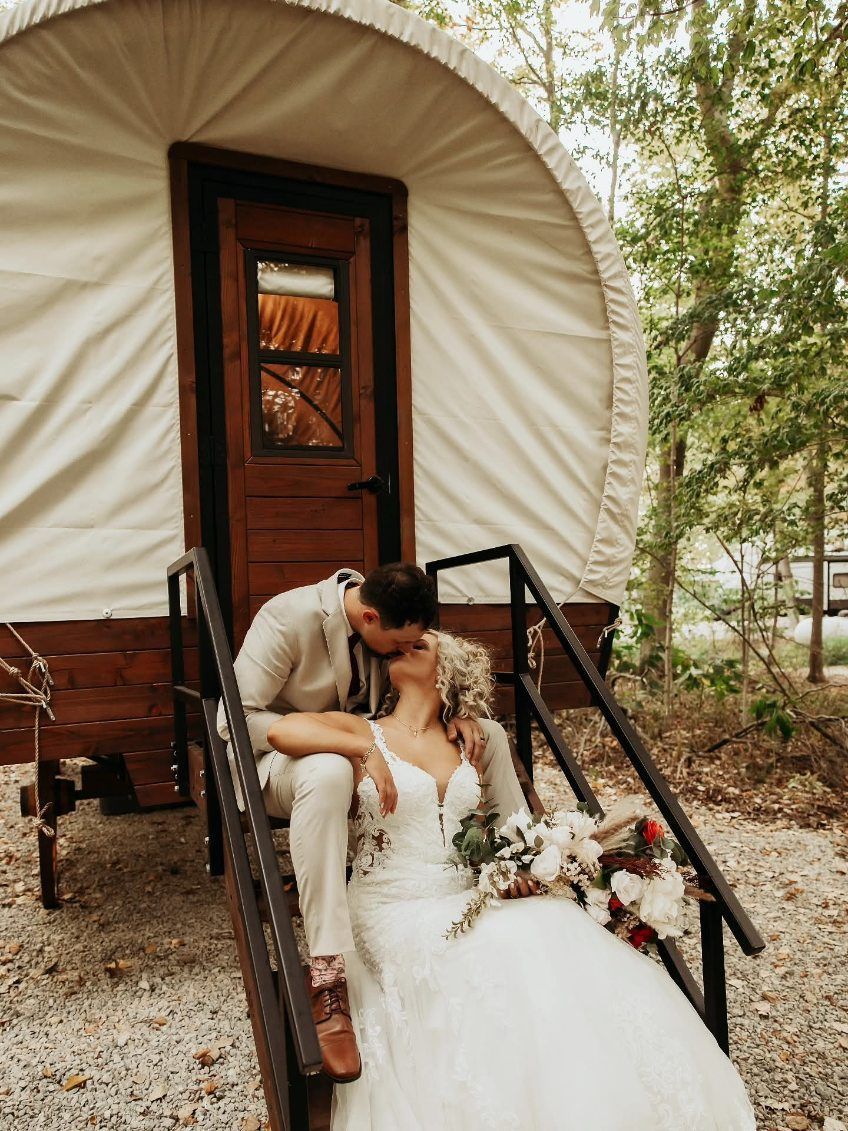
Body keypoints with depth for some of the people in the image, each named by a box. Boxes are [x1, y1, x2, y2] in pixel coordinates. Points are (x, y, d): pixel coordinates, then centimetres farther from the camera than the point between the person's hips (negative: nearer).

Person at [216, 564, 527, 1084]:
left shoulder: (390, 616, -9)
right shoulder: (289, 618, -27)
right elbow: (235, 717, -29)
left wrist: (457, 712, -14)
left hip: (365, 743, 6)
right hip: (281, 755, -6)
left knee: (487, 734, -4)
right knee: (329, 773, -44)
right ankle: (328, 977, -40)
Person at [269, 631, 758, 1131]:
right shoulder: (367, 733, 2)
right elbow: (284, 729, -15)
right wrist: (365, 751, -18)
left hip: (466, 900, 4)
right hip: (396, 908, -4)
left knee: (557, 926, -24)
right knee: (507, 949, -30)